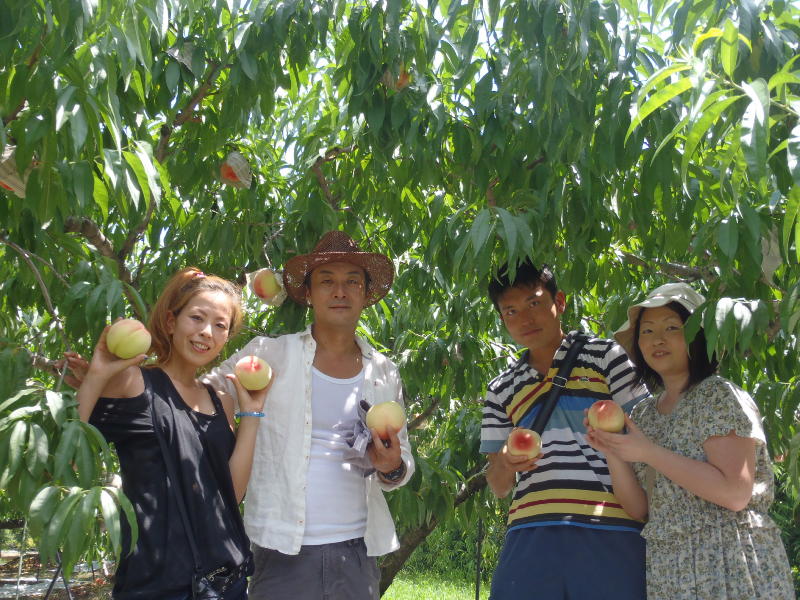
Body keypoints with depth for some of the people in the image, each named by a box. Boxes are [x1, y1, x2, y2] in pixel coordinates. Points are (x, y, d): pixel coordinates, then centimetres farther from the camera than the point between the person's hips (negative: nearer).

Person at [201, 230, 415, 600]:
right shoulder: (269, 354, -2)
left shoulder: (384, 373, 8)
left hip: (358, 552, 4)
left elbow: (403, 462, 14)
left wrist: (392, 468, -8)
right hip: (285, 553, -3)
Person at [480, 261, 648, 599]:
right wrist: (506, 464, -5)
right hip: (531, 536, 3)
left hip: (608, 533, -2)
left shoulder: (606, 356, 9)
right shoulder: (501, 391, 17)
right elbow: (498, 486, 16)